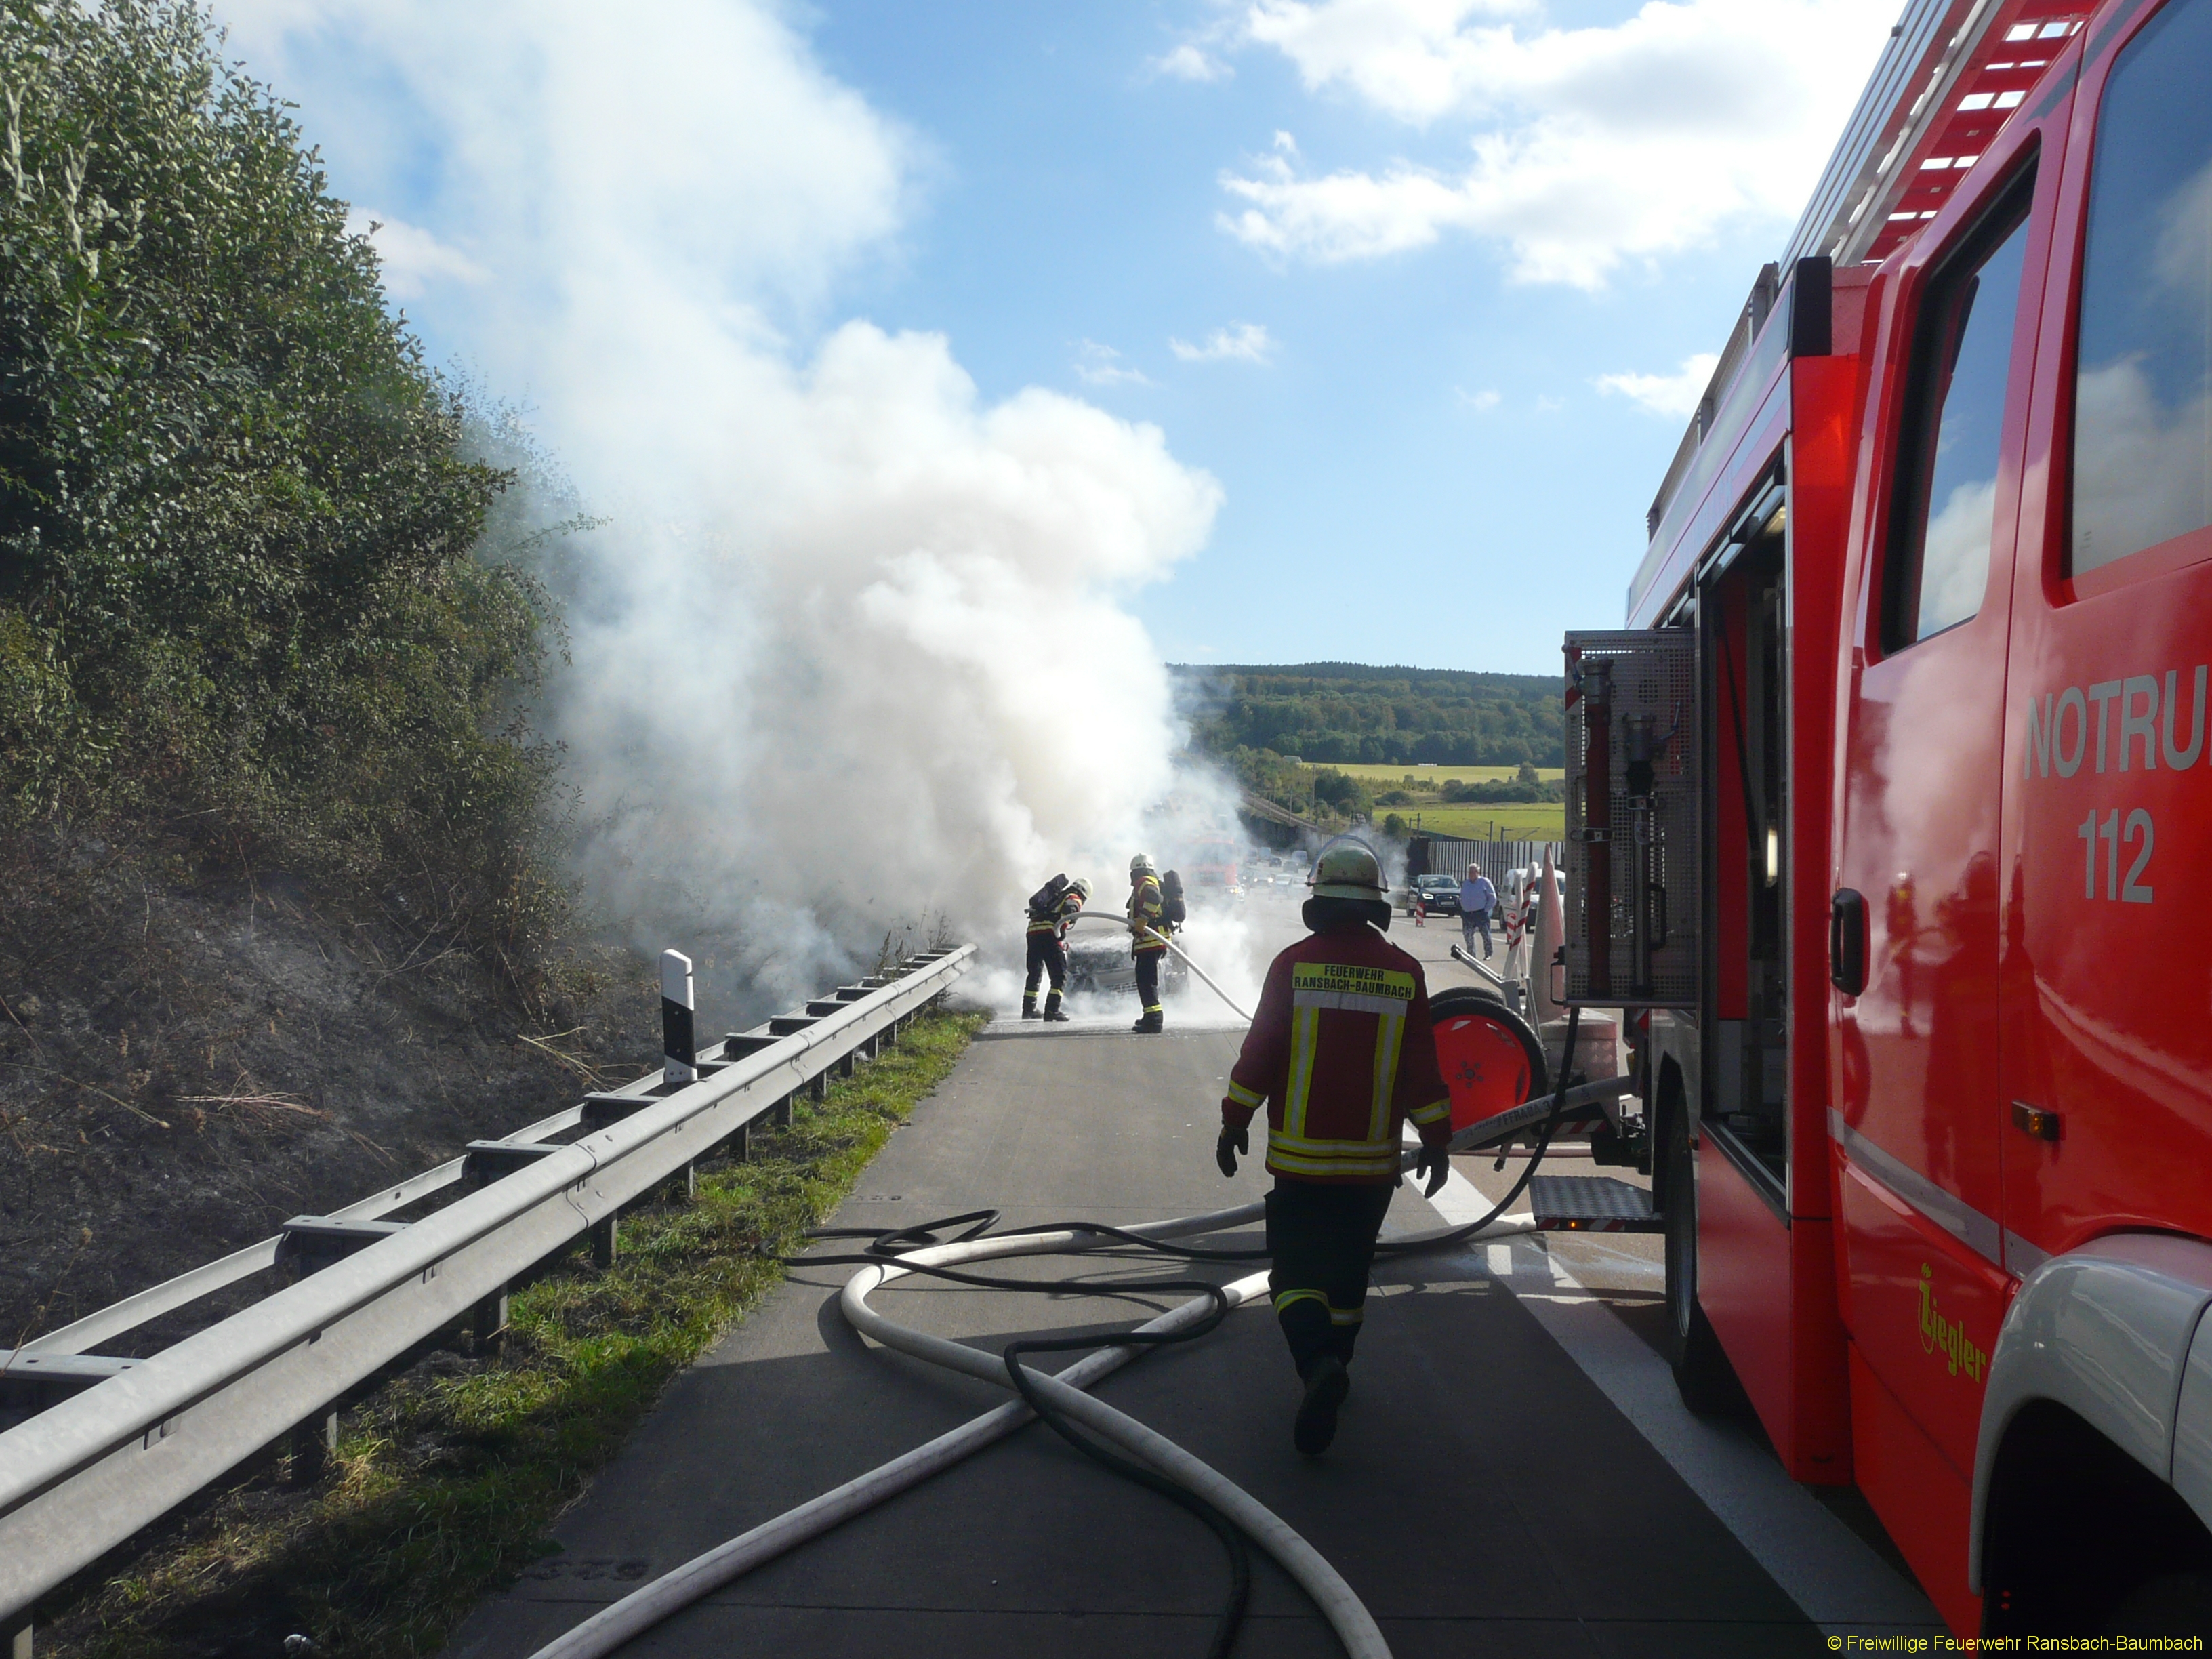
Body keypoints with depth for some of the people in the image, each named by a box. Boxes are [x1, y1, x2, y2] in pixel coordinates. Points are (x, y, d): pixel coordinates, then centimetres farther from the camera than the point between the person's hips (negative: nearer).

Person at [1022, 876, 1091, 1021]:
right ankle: (1052, 1010, -14)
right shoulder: (1074, 900, 8)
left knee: (1035, 972, 21)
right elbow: (1068, 909, -16)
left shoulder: (1059, 896, 33)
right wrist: (1061, 930, -14)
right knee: (1060, 975, -5)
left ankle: (1029, 1009, 32)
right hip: (1048, 934, -8)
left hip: (1032, 931, 8)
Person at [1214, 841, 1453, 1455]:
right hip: (1372, 1158, 3)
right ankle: (1332, 1362, 32)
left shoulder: (1293, 965, -9)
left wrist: (1234, 1121, 2)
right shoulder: (1403, 973, -2)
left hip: (1300, 1153, -2)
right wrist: (1436, 1141, 8)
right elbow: (1422, 1069, -1)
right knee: (1349, 1268, 19)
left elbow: (1260, 1052, -8)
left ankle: (1319, 1362, -21)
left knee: (1296, 1267, 2)